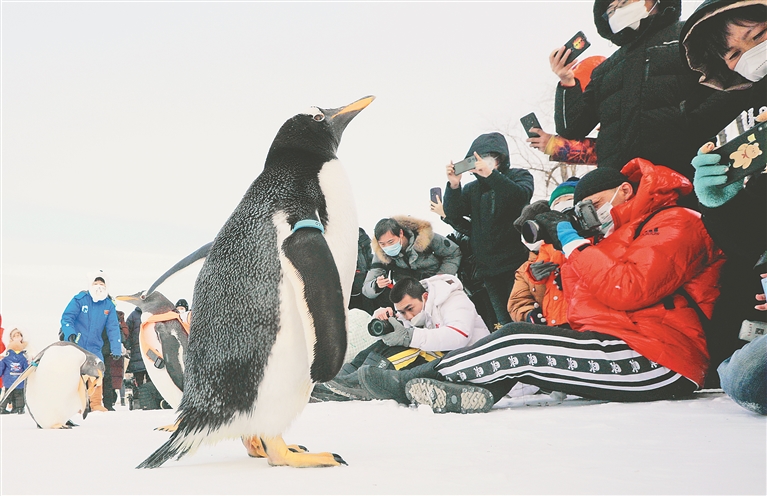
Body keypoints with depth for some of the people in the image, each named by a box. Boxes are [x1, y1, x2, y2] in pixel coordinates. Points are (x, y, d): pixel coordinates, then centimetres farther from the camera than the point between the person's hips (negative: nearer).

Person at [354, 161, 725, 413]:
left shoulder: (677, 225, -3)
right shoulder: (620, 236, 26)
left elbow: (628, 290, -19)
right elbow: (581, 312, 19)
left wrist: (574, 243, -9)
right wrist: (567, 248, 8)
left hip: (660, 362, -9)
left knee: (518, 345, -17)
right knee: (518, 336, -4)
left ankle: (412, 380, -9)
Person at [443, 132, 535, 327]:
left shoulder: (519, 176, 6)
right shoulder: (472, 189, 14)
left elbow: (521, 196, -16)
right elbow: (453, 215, 1)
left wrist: (490, 174, -27)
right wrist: (453, 186, -15)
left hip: (516, 263, -4)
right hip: (488, 268, 4)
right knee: (505, 322, 4)